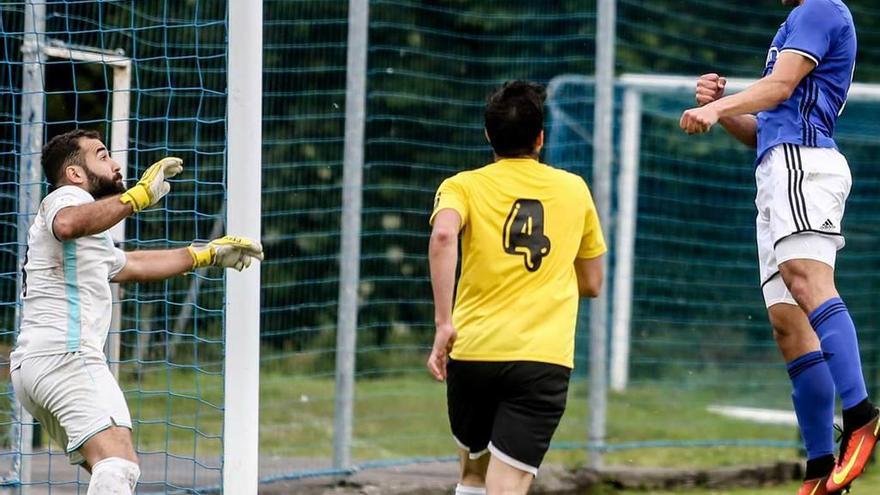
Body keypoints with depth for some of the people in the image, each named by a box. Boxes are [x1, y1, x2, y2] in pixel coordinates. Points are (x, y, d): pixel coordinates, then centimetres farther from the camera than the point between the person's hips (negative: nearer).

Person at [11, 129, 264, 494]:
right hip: (65, 355, -11)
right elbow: (68, 224, -27)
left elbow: (132, 265, 47)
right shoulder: (67, 197, 0)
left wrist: (208, 254, 51)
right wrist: (138, 197, -30)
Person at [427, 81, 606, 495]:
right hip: (545, 358, -1)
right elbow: (592, 283, 21)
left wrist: (443, 322, -17)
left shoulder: (464, 186, 6)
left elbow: (443, 235, -18)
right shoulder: (575, 190, 13)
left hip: (472, 351, 1)